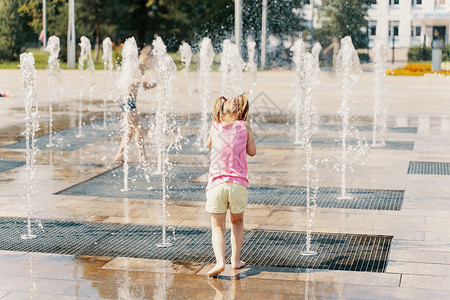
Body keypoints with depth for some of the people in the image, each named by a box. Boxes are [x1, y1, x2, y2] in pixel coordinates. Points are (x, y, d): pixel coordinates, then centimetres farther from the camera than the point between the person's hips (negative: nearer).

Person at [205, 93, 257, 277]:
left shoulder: (215, 127, 9)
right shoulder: (244, 127, 4)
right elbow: (252, 152, 13)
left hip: (216, 183, 0)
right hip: (239, 183, 0)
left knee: (217, 227, 4)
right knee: (237, 222, 22)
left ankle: (220, 261, -15)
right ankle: (235, 260, 19)